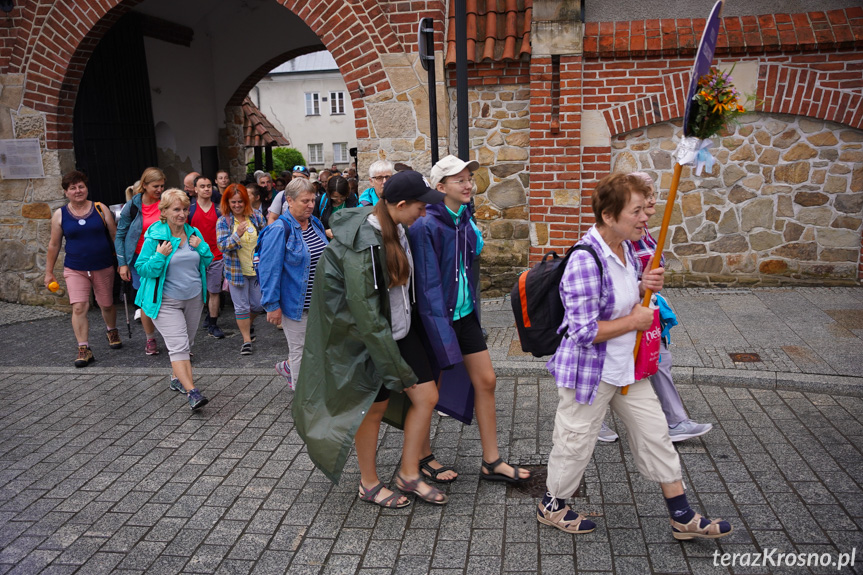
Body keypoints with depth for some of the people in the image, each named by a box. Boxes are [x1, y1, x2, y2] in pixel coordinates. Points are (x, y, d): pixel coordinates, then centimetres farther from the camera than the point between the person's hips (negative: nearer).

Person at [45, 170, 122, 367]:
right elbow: (54, 245, 9)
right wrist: (49, 272, 10)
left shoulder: (100, 209, -1)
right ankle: (84, 349, -6)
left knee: (107, 305, 12)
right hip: (75, 269, 0)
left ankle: (112, 331, 41)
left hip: (103, 267, 0)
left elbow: (115, 236, 3)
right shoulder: (60, 215, 2)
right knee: (79, 308, -12)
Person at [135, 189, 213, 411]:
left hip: (194, 298, 6)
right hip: (166, 302, -6)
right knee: (179, 346, -13)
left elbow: (207, 262, 9)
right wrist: (160, 256, -25)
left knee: (186, 343, 17)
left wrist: (201, 247, -9)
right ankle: (192, 392, -17)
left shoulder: (193, 233, 3)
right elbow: (142, 269, -9)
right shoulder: (154, 237, -11)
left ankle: (177, 379, 36)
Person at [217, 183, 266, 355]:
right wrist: (237, 235, -32)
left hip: (257, 268, 2)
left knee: (258, 305, 9)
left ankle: (249, 324, 42)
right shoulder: (223, 222, -6)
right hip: (236, 270, -2)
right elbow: (222, 245, -16)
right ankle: (247, 340, 15)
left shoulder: (256, 216, -1)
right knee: (241, 307, 3)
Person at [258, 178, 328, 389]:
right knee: (300, 349, 5)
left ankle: (288, 367, 40)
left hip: (318, 300, 7)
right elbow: (269, 269, -17)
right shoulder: (279, 229, -16)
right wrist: (272, 305, -18)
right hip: (294, 302, -7)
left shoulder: (315, 223, 8)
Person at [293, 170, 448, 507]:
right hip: (366, 339, -8)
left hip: (400, 330, 8)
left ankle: (409, 474, 23)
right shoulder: (363, 244, -26)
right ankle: (369, 484, 29)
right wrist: (395, 366, -23)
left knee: (427, 396, 6)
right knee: (373, 409, 7)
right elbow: (366, 313, -27)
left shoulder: (395, 229, 2)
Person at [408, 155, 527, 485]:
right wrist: (442, 331, -24)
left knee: (486, 381, 9)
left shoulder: (464, 220, 5)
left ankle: (491, 462, 22)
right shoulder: (426, 226, -19)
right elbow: (428, 283, -21)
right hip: (437, 317, -8)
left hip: (465, 313, 8)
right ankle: (424, 458, 31)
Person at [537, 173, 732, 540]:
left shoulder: (627, 249, 2)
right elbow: (584, 331, -29)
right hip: (591, 371, -9)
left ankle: (683, 518, 30)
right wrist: (635, 322, -17)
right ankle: (551, 506, 35)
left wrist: (645, 287, -3)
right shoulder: (585, 262, -27)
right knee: (576, 443, 9)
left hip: (627, 367, 9)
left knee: (655, 434, 15)